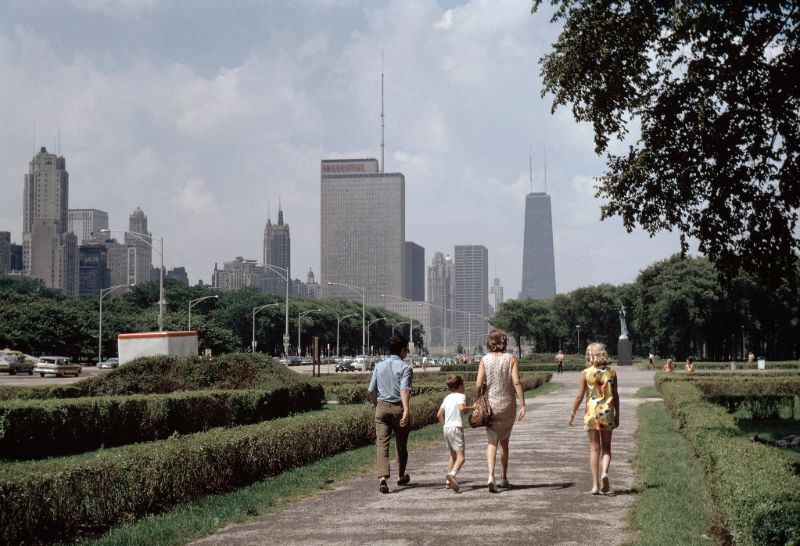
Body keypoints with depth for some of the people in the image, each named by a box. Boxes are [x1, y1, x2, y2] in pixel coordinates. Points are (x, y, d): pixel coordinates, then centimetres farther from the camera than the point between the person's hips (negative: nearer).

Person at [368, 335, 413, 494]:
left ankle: (382, 478, -22)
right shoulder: (405, 367, -6)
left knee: (382, 444, -4)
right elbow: (404, 389, -21)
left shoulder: (379, 366, 9)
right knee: (402, 445, 16)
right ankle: (402, 476, 33)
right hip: (398, 408, -3)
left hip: (382, 407, 3)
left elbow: (371, 390, 11)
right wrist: (406, 411, -30)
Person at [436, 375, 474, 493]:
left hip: (446, 428, 8)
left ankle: (449, 481, 22)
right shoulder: (461, 396, -3)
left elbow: (439, 414, 14)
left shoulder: (447, 398, 16)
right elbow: (461, 408, -23)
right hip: (456, 428, -8)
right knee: (460, 457, -13)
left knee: (453, 456, 21)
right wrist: (472, 408, -9)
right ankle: (452, 474, -38)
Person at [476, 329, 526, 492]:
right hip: (508, 405, 1)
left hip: (491, 405, -1)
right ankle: (504, 478, 24)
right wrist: (522, 405, -12)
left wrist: (482, 392, 13)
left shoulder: (485, 360, -4)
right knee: (504, 441, 17)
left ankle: (491, 476, -22)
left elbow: (479, 384, -10)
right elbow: (517, 382, -12)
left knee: (492, 442, -1)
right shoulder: (511, 359, -4)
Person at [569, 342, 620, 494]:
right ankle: (605, 472, -14)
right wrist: (617, 415, 12)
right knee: (606, 447, 12)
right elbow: (615, 396, 3)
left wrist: (572, 413, 5)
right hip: (608, 412, 1)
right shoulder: (611, 373, 1)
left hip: (592, 413, -1)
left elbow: (579, 396, -6)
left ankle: (595, 484, 2)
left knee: (594, 448, 4)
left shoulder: (586, 373, -5)